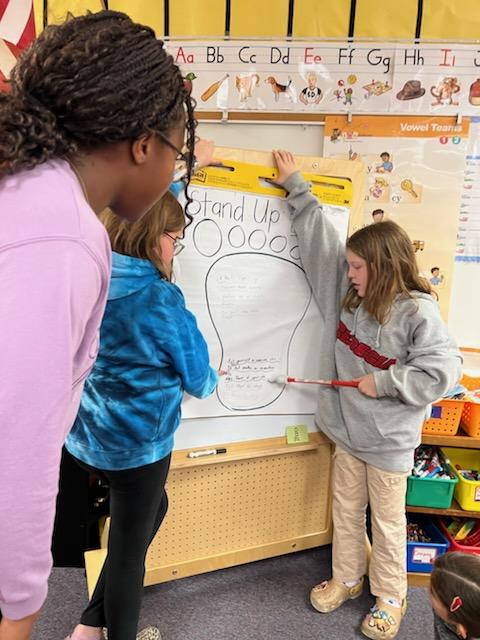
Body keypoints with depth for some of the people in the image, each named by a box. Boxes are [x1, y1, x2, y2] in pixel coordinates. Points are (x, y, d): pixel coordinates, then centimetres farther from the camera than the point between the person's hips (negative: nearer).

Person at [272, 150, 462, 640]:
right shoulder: (348, 293, -2)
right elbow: (319, 237, 3)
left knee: (387, 522, 15)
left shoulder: (418, 312, -19)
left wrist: (384, 383, -21)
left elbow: (442, 370, -22)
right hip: (347, 430, 6)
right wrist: (294, 186, 7)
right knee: (346, 511, 21)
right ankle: (346, 578, 43)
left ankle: (389, 597, 37)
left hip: (388, 441, -6)